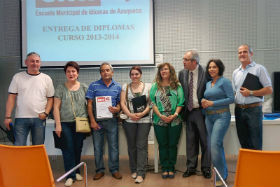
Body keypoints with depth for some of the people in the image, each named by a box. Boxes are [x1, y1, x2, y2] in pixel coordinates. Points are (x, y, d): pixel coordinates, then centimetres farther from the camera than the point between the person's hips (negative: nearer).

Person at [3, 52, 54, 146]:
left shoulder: (46, 79, 6)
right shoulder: (18, 77, 5)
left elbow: (50, 98, 7)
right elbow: (11, 97, 3)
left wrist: (46, 113, -8)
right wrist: (8, 117, -3)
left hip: (39, 118, 1)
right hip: (21, 118, -1)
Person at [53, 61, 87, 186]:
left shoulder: (84, 87, 7)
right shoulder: (60, 88, 2)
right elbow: (56, 107, 0)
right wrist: (58, 124, -7)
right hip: (65, 123, -2)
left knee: (78, 149, 9)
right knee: (68, 150, -2)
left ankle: (76, 171, 25)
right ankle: (70, 176, 6)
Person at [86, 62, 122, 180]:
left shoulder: (117, 87, 8)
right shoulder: (94, 86, 3)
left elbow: (120, 103, 10)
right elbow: (89, 104, 0)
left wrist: (117, 109, -14)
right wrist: (92, 121, -7)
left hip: (112, 120, 1)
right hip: (97, 120, 0)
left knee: (114, 146, 4)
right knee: (98, 147, 6)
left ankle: (114, 169, 16)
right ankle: (99, 170, 18)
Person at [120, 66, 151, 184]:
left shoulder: (147, 86, 6)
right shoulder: (125, 87, 9)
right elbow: (122, 103, 2)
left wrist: (142, 113, -13)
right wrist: (130, 114, -12)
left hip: (144, 120, -1)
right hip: (129, 120, 2)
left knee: (141, 146, -5)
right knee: (131, 146, 8)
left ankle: (140, 173, -3)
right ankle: (134, 170, 21)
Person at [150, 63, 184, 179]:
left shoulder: (177, 86, 4)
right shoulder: (155, 86, 6)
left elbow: (180, 102, 0)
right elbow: (153, 103, 0)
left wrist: (175, 114, -14)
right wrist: (160, 115, -12)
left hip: (175, 120, 0)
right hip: (159, 121, 1)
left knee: (173, 145, 6)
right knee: (163, 145, 7)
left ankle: (171, 168, 18)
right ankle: (164, 169, 17)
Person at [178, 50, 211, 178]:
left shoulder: (205, 73, -11)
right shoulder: (182, 73, 5)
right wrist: (183, 107, 5)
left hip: (201, 111, -4)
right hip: (188, 111, 4)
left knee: (204, 140, 6)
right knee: (190, 141, 12)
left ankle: (206, 168, 20)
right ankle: (191, 167, 24)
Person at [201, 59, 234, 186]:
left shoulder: (224, 81, -5)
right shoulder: (208, 84, 15)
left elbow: (231, 99, -12)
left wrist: (212, 103, -14)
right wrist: (204, 102, 0)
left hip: (222, 116, -7)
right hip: (209, 116, 7)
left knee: (215, 144, -17)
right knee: (213, 145, 9)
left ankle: (221, 176, -6)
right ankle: (223, 172, 23)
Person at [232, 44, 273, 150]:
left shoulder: (259, 69, -1)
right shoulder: (235, 72, 16)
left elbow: (269, 90, -6)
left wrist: (250, 93, -14)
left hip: (253, 109, -5)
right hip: (239, 109, 5)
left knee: (255, 144, -4)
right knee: (243, 143, 11)